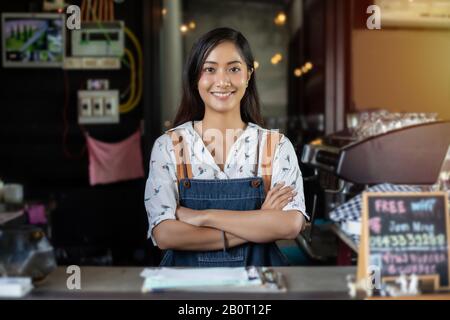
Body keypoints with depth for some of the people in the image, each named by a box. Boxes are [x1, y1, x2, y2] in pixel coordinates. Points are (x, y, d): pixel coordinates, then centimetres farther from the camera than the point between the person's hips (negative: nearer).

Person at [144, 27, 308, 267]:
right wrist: (260, 226, -18)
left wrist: (205, 217, -20)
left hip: (257, 265, 0)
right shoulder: (168, 146, -6)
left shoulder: (277, 145, -4)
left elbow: (291, 225, -17)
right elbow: (164, 234, -15)